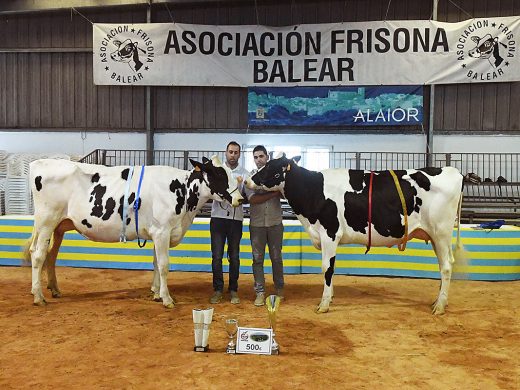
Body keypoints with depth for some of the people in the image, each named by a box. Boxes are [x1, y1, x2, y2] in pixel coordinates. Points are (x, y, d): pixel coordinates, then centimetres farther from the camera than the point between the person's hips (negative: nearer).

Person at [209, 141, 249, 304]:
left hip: (236, 219, 0)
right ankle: (217, 289, 12)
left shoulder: (244, 173, 6)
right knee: (217, 255, 1)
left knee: (234, 256, 7)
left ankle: (233, 290, 18)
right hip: (218, 217, 0)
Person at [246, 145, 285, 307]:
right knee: (258, 259, 4)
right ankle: (260, 292, 13)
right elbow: (252, 199, -11)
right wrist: (274, 193, -15)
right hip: (256, 224, 0)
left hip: (275, 222, 1)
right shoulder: (250, 176, 2)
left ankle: (279, 288, 26)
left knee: (276, 257, 10)